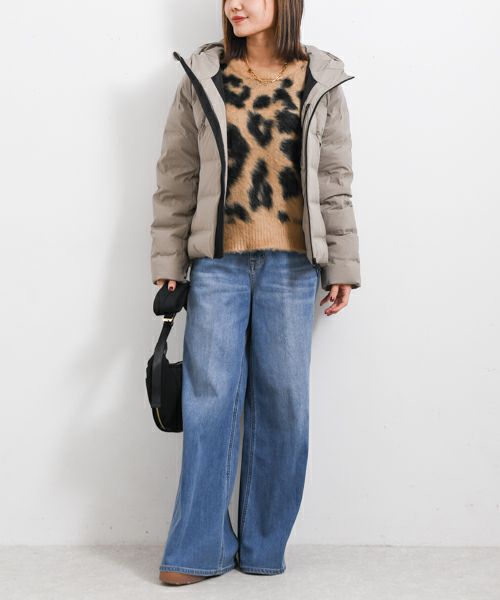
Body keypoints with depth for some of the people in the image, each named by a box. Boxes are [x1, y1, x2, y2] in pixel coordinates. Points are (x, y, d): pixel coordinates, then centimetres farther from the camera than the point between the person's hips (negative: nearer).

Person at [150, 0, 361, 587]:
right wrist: (168, 262, 3)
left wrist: (342, 267, 6)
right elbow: (176, 177, 7)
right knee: (210, 397, -1)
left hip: (292, 265, 1)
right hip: (218, 263, 0)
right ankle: (200, 548, 11)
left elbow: (335, 183, 9)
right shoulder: (202, 79, 7)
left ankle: (262, 548, 17)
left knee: (283, 401, 3)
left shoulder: (320, 84, 8)